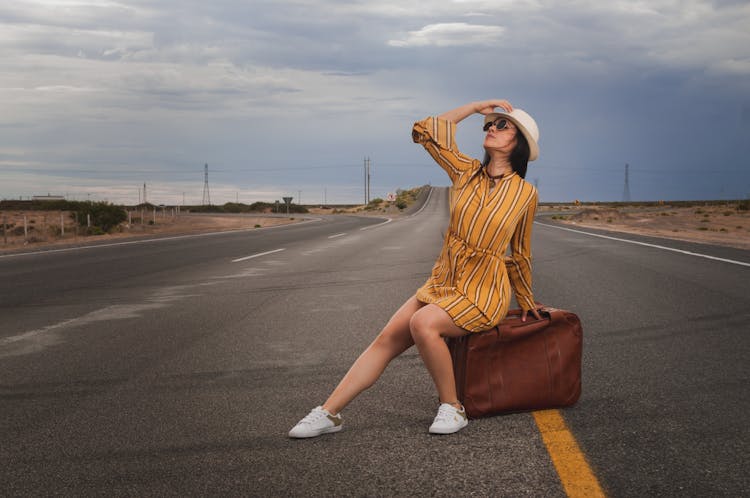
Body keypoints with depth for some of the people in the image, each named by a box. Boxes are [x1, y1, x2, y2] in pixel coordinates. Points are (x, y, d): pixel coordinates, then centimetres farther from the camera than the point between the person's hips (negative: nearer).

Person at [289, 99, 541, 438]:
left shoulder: (525, 193, -3)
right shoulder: (467, 172, 6)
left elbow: (520, 255, 9)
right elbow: (426, 131, 7)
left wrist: (526, 303, 18)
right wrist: (476, 106, 9)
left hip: (483, 290, -5)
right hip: (444, 281, 5)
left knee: (423, 324, -31)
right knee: (387, 339, -8)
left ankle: (452, 408, -17)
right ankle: (328, 413, -5)